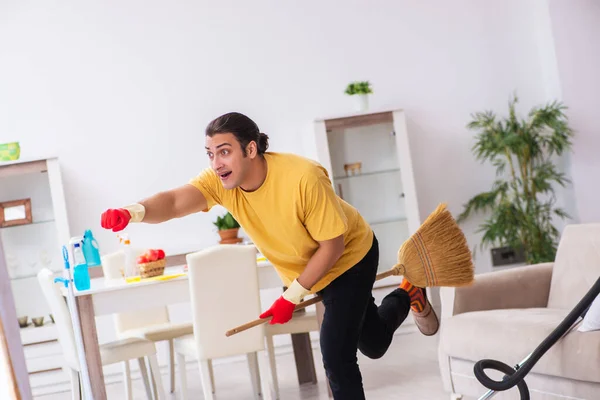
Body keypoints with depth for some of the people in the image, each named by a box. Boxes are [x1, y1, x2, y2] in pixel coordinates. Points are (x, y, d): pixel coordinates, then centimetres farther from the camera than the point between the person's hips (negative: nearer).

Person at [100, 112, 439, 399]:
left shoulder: (304, 178, -38)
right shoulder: (221, 181, -24)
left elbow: (332, 245, -29)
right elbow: (174, 201, -41)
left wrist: (292, 297, -29)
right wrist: (133, 213, -62)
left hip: (351, 256, -6)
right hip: (307, 270, 6)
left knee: (336, 353, -16)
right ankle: (407, 297, 55)